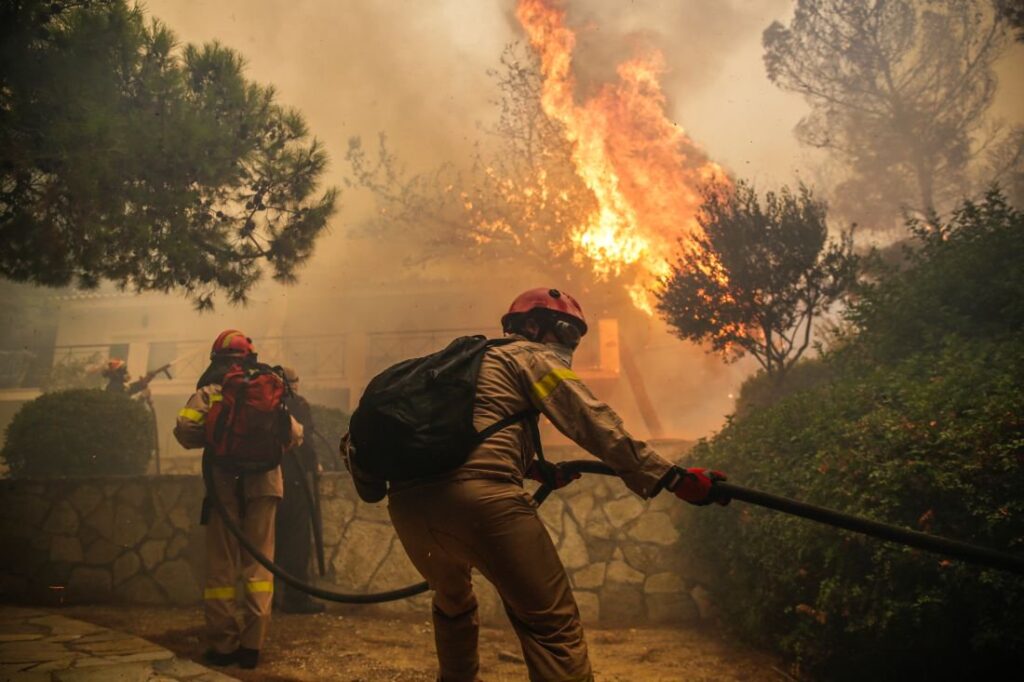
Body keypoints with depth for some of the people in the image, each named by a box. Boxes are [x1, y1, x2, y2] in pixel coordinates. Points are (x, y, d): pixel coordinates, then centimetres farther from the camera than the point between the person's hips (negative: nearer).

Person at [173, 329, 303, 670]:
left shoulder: (210, 392, 4)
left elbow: (184, 429, -12)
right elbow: (295, 435, 6)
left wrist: (211, 441, 7)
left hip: (224, 484, -1)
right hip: (263, 484, 2)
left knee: (221, 567, 6)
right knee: (258, 565, 7)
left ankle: (223, 645, 8)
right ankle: (252, 645, 5)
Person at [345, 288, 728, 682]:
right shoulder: (531, 355, 12)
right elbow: (596, 424, 3)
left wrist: (536, 470, 51)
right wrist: (674, 478, 3)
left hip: (407, 500, 8)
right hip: (478, 496, -8)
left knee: (452, 602, 33)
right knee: (553, 626, -3)